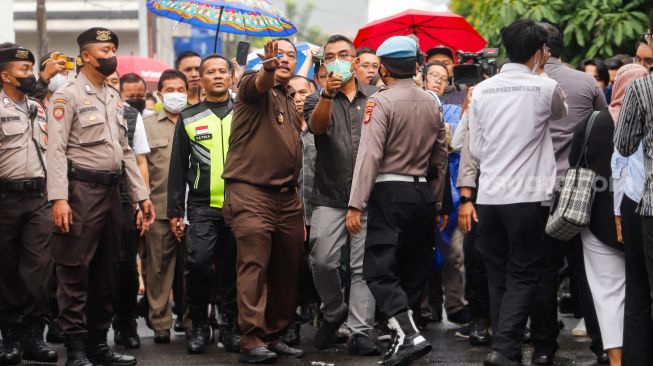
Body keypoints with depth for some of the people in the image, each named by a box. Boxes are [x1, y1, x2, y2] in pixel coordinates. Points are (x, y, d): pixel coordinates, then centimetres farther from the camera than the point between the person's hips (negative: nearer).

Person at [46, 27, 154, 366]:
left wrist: (141, 194, 14)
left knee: (106, 273, 11)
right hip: (80, 189, -8)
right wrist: (58, 198, -24)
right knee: (75, 272, -5)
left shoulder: (114, 98, 17)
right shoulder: (68, 95, -7)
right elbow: (56, 150, -14)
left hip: (110, 190, 8)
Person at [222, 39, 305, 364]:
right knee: (254, 266, -13)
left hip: (287, 196, 8)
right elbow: (259, 84, -28)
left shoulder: (292, 99, 21)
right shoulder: (253, 87, -2)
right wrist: (268, 69, -50)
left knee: (286, 270, 8)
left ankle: (275, 336, 17)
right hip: (252, 193, -7)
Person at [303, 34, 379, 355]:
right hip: (330, 197, 0)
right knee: (322, 261, -11)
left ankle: (360, 332, 0)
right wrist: (328, 93, -32)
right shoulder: (318, 100, 9)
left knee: (363, 267, -3)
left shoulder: (376, 98, 12)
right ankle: (333, 313, 14)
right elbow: (318, 125, -14)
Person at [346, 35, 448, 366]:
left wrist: (356, 204, -17)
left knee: (379, 270, -8)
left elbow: (369, 155, -16)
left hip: (390, 191, -7)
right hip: (424, 193, 7)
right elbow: (441, 156, 15)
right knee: (413, 272, 12)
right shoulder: (432, 103, 11)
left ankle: (407, 334, -25)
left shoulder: (381, 102, -9)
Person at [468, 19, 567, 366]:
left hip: (488, 196, 4)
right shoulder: (545, 87, -5)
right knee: (523, 277, 2)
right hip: (527, 196, -4)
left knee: (498, 277, 14)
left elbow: (475, 148, 9)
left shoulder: (482, 90, 4)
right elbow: (560, 115, 18)